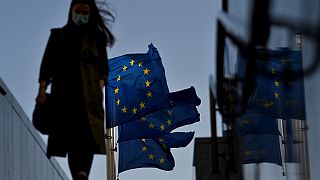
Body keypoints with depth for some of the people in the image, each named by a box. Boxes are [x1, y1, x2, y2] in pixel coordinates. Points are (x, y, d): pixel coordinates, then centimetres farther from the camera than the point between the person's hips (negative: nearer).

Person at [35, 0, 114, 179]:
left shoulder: (96, 37, 17)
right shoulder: (58, 36, 19)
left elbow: (103, 65, 11)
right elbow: (47, 64, 12)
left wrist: (100, 86, -7)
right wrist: (42, 90, -1)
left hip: (88, 94, -1)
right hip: (63, 94, 1)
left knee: (88, 135, -20)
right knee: (70, 137, -7)